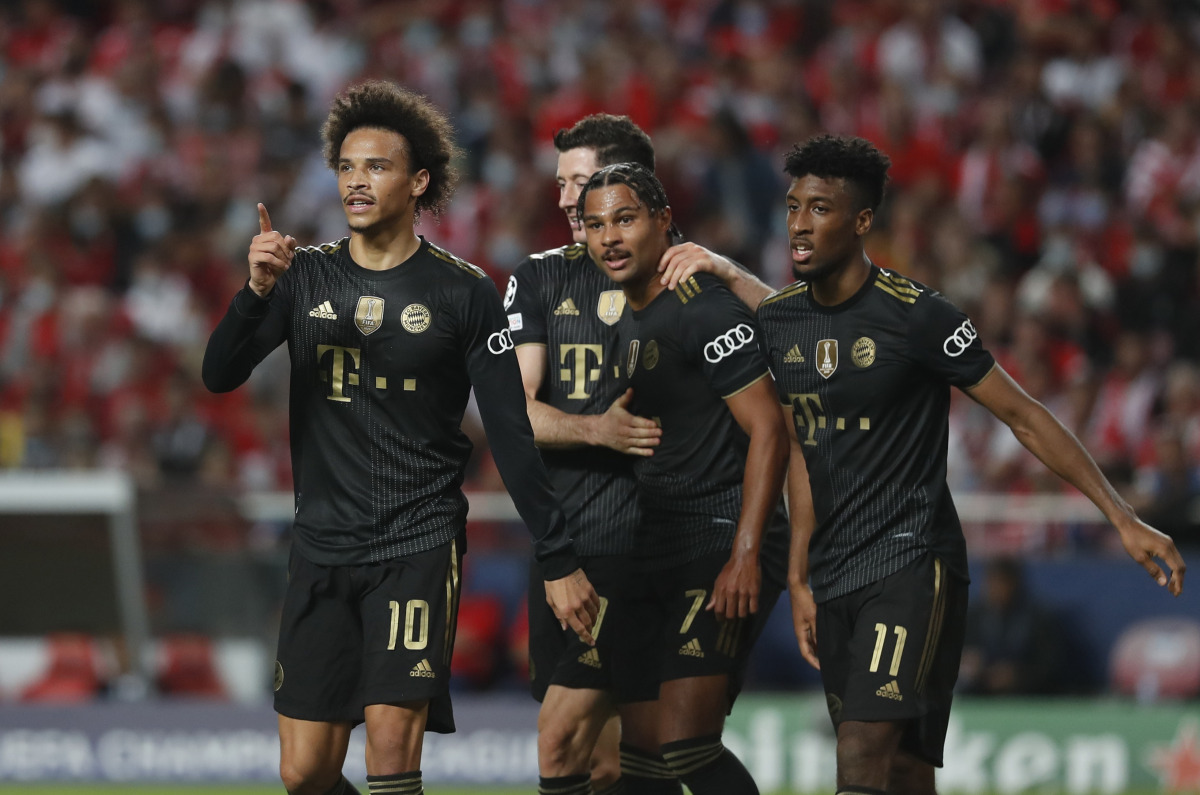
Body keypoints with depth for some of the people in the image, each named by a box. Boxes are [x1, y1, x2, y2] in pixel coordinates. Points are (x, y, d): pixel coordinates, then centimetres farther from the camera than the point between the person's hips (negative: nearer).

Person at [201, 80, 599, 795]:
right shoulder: (306, 276, 7)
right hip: (323, 547, 3)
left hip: (420, 544, -3)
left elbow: (511, 434, -1)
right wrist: (258, 290, -21)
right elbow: (220, 376, -3)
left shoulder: (461, 291, -1)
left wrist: (560, 560, -4)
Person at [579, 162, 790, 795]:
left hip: (723, 538, -9)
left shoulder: (707, 312, -12)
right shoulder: (621, 319, 14)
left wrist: (745, 556, -21)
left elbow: (768, 432, -16)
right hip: (652, 550, 9)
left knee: (685, 744, -19)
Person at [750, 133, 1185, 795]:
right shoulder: (775, 323, 8)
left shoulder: (915, 316, -11)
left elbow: (1023, 417, -7)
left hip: (910, 565, -6)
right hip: (832, 578, 6)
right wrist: (798, 581, 13)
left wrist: (1122, 519, -9)